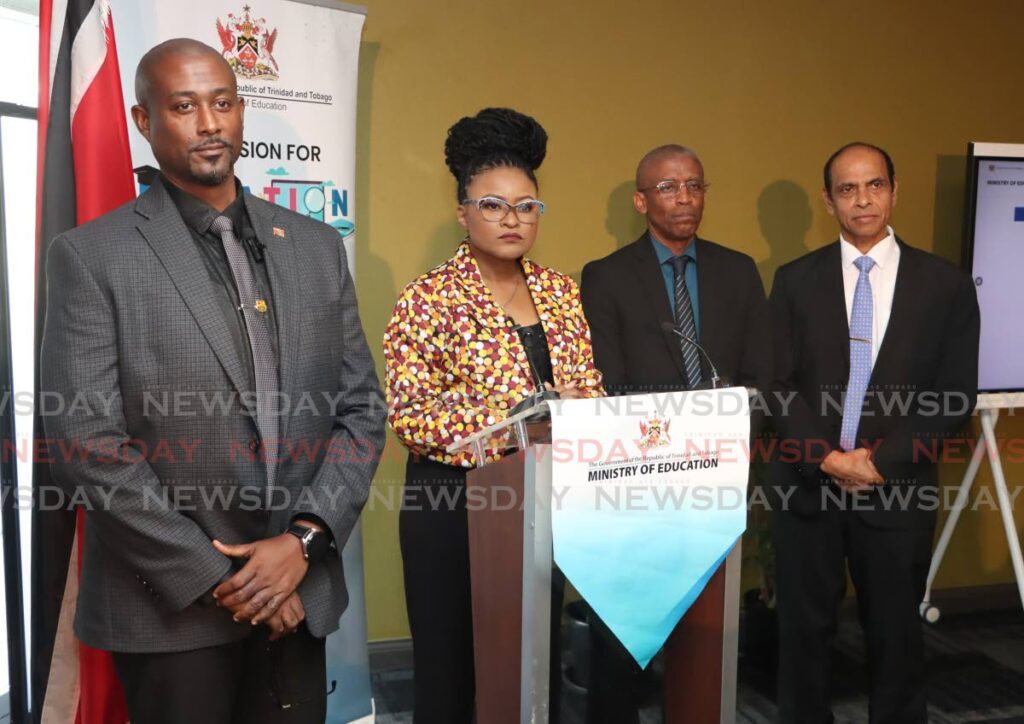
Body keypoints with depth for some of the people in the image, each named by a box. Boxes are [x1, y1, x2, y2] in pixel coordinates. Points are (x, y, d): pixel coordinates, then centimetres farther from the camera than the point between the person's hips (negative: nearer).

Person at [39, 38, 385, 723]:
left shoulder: (316, 246, 6)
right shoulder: (91, 256, -6)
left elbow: (362, 406, 4)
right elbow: (86, 443, -12)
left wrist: (305, 538, -8)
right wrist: (216, 577, -13)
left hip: (298, 590, 4)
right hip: (169, 604, -3)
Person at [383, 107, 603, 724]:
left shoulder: (561, 290, 7)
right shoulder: (430, 298, -9)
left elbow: (588, 392, 12)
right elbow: (408, 416, -16)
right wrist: (525, 413, -24)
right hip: (452, 501, -4)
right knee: (451, 663, 9)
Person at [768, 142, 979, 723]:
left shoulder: (946, 284, 0)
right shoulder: (796, 280, 3)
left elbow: (957, 395, -3)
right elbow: (779, 384, -1)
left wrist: (881, 461, -11)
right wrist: (827, 457, -12)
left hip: (899, 488, 0)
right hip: (809, 484, 1)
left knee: (896, 630, 12)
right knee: (804, 627, 11)